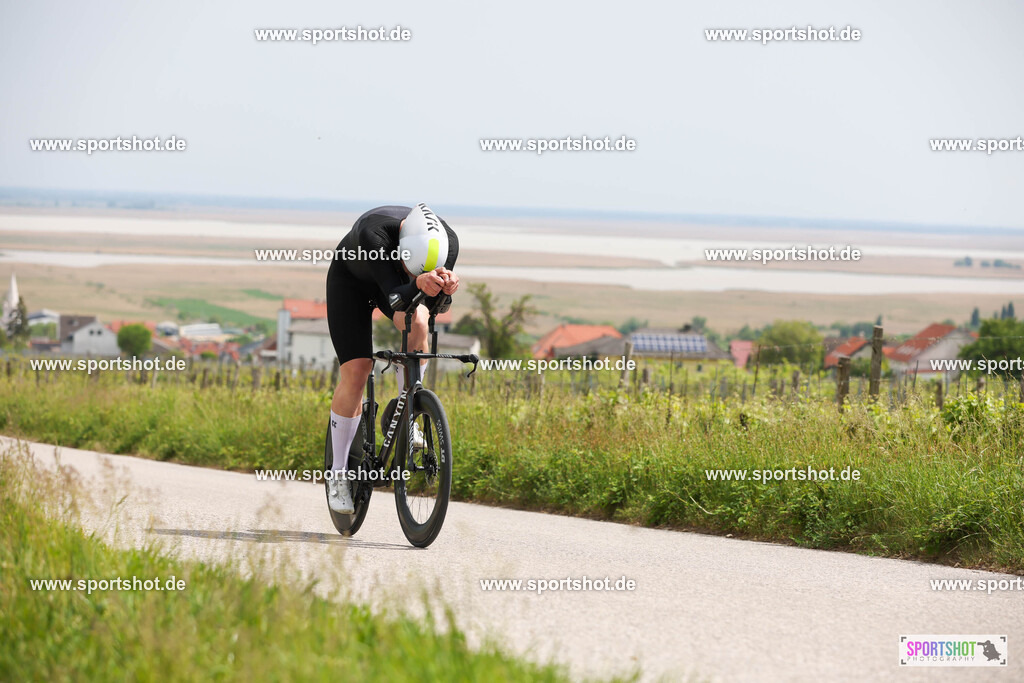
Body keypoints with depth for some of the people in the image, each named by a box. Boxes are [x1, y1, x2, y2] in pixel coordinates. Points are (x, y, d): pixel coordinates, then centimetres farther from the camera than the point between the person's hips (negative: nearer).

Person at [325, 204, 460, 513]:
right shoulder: (374, 232, -44)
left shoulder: (448, 241, -32)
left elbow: (435, 304, -34)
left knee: (416, 323, -32)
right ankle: (338, 474, 2)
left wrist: (445, 286, -57)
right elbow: (395, 299, -49)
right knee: (356, 370, -13)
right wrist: (418, 283, -70)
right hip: (350, 280, -3)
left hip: (392, 281, 3)